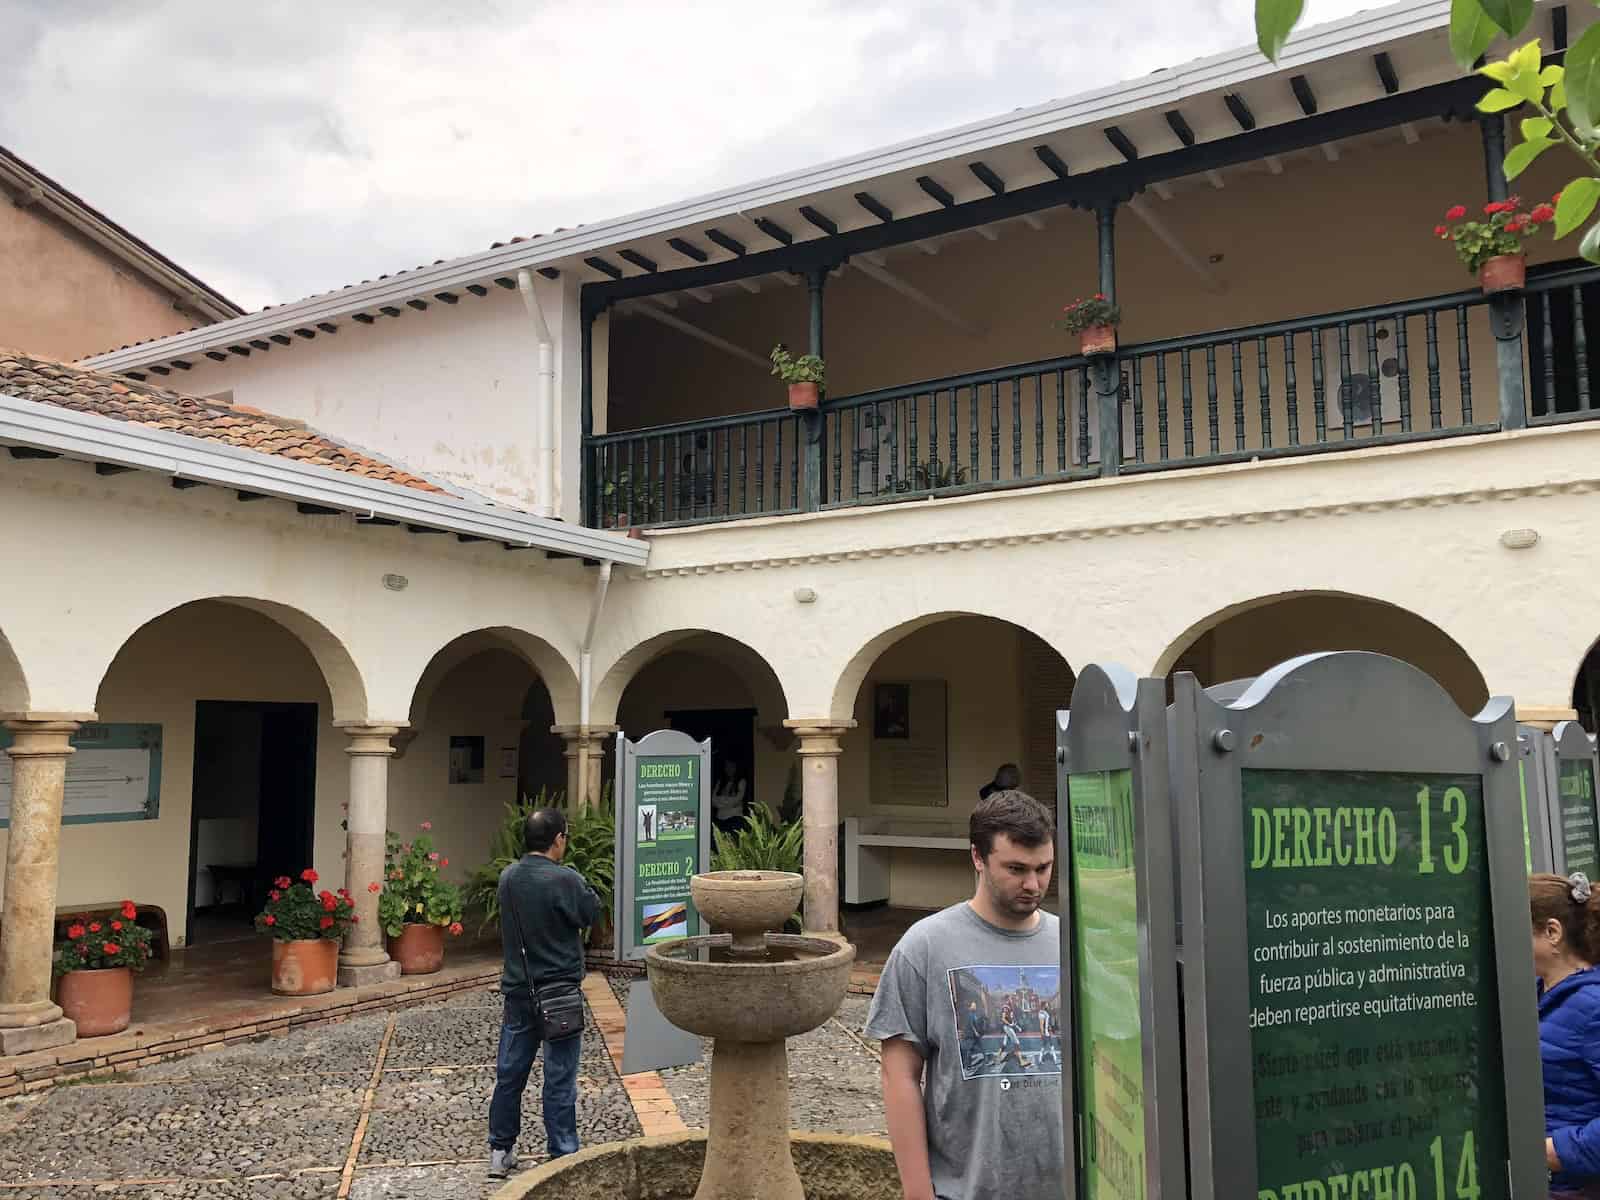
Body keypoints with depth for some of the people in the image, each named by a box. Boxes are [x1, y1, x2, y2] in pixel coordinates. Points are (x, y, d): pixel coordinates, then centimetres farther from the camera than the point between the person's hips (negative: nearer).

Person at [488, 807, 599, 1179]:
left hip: (517, 991, 6)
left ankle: (500, 1151, 26)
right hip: (558, 994, -6)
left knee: (510, 1072, 15)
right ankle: (562, 1157, 11)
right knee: (559, 1079, 4)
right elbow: (592, 914, -6)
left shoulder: (507, 877, 0)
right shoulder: (565, 880, -20)